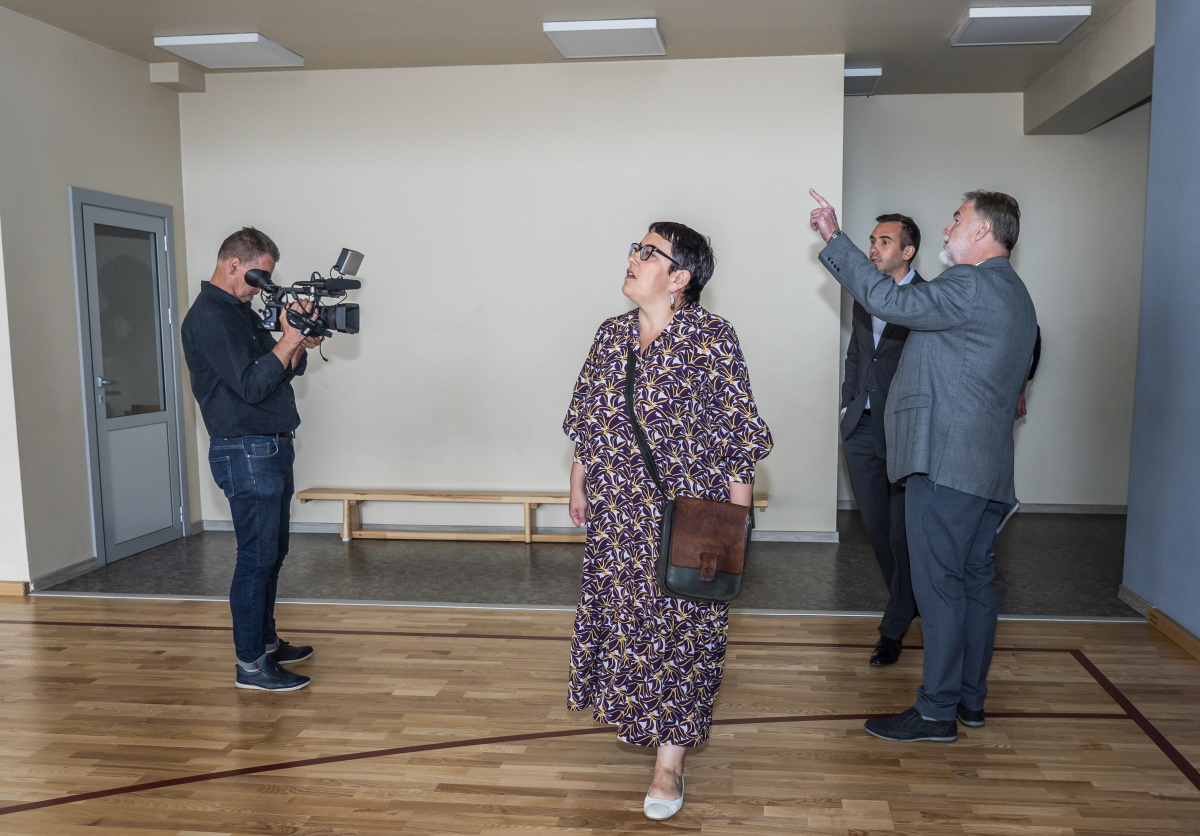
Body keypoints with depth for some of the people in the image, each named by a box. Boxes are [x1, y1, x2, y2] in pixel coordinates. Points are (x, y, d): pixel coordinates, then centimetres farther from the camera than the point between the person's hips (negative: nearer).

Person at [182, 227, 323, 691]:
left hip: (272, 448, 10)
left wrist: (302, 347, -2)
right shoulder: (209, 317, -14)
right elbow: (251, 385, -22)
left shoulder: (242, 311, 17)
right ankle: (250, 664, 3)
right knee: (257, 556, -6)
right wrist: (289, 339, -22)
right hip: (246, 452, -10)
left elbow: (283, 371, 17)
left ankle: (266, 640, 29)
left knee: (272, 552, 16)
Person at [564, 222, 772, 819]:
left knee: (680, 626, 3)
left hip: (689, 512, -5)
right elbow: (587, 419, 12)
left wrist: (737, 517, -10)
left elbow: (739, 433, -11)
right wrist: (578, 486, 14)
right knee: (620, 612, 18)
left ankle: (670, 760, 17)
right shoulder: (611, 335, 3)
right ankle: (634, 713, 45)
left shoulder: (711, 339, -13)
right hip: (616, 512, 5)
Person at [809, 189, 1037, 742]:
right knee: (973, 579, 14)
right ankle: (970, 698, 24)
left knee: (938, 583, -5)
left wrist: (834, 239, -16)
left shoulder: (972, 287, -14)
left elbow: (890, 301, -22)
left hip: (945, 462, -10)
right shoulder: (1013, 293, 20)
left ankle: (937, 711, 2)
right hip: (986, 465, 11)